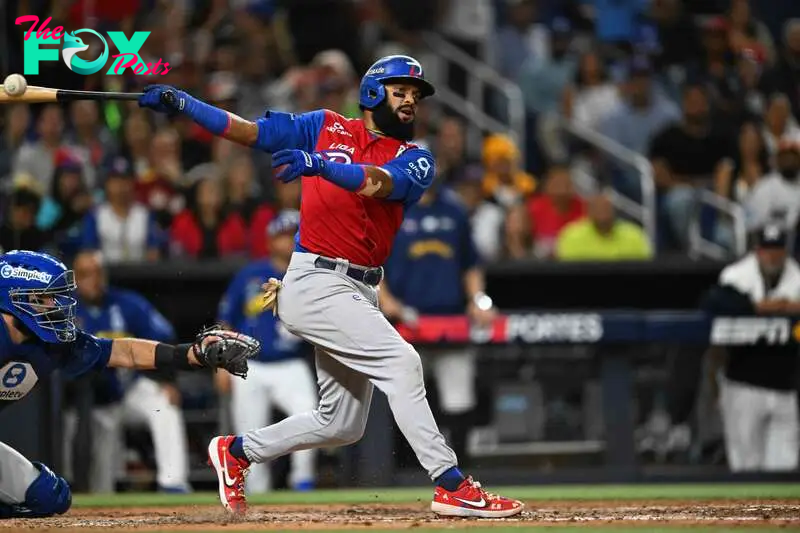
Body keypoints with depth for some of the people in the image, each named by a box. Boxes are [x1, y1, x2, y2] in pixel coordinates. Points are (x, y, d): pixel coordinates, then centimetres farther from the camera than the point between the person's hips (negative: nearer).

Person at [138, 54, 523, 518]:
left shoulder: (416, 160, 7)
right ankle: (451, 485, -24)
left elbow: (378, 183, -16)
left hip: (362, 293, 6)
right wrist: (183, 103, -10)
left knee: (342, 424, 11)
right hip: (316, 283, -6)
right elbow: (247, 131, 3)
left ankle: (236, 451, 31)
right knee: (400, 361, -22)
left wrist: (319, 164, -34)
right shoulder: (327, 128, 5)